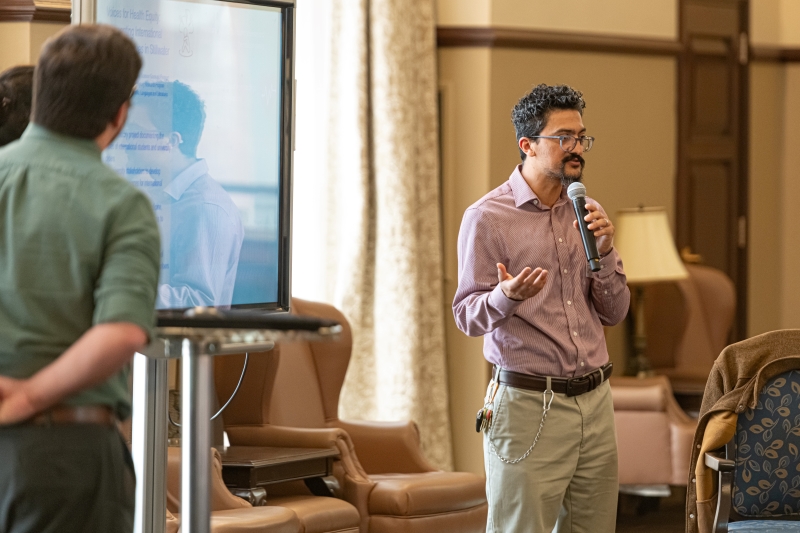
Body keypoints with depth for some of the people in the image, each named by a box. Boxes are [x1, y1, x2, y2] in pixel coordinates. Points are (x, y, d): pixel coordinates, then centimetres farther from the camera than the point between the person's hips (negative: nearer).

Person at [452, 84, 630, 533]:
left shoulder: (586, 213, 12)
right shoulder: (488, 217, -6)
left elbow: (614, 313, 12)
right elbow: (468, 316, -6)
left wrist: (605, 251, -4)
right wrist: (507, 296, -26)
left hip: (595, 402, 5)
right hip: (529, 406, -5)